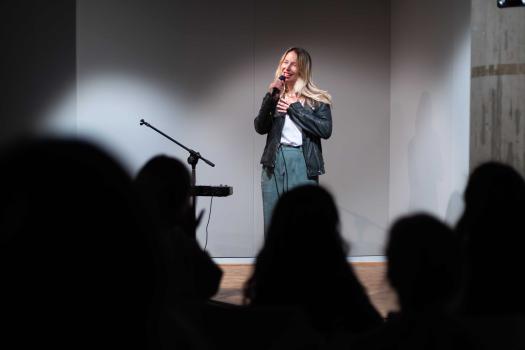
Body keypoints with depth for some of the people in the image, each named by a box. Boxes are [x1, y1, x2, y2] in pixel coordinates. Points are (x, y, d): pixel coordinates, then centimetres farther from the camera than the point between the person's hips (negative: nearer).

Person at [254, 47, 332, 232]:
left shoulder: (317, 99, 5)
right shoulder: (275, 95, 14)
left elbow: (325, 130, -9)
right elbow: (260, 127, 3)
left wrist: (294, 108, -6)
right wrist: (270, 97, -10)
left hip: (303, 163, -3)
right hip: (274, 161, 3)